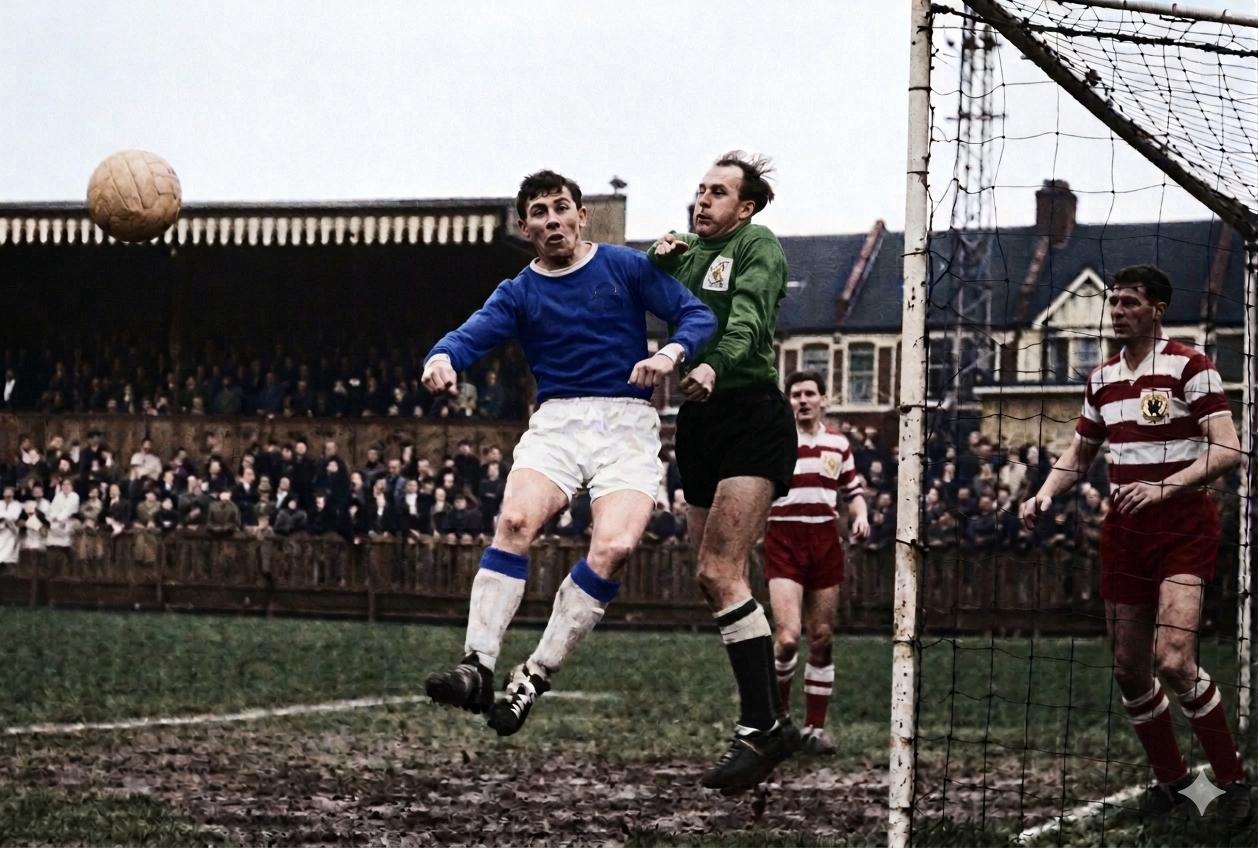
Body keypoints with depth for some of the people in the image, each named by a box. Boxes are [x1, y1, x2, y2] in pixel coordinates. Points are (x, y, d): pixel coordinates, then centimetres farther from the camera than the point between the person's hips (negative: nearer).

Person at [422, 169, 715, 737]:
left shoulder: (625, 267, 9)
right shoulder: (518, 293, 11)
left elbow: (697, 315, 5)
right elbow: (473, 335, -6)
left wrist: (670, 352, -18)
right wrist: (442, 359, -30)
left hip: (628, 422, -1)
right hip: (556, 421, 1)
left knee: (614, 547, -25)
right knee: (515, 520, -27)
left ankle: (535, 676, -17)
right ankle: (477, 668, -29)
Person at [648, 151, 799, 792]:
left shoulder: (757, 245, -1)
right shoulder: (685, 254, 20)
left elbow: (748, 314, -19)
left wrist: (715, 364, -38)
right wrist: (656, 262, 2)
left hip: (750, 419, -8)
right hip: (699, 425, 8)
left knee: (720, 572, -19)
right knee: (716, 578, 5)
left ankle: (759, 729, -18)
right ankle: (772, 720, 13)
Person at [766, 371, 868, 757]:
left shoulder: (839, 444, 12)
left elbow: (853, 492, 21)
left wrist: (860, 516, 2)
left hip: (826, 543, 4)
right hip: (783, 543, -4)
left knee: (822, 638, 4)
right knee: (788, 635, -17)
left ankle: (815, 727, 13)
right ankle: (779, 713, 6)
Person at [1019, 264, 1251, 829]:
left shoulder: (1189, 367, -9)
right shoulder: (1102, 379, 11)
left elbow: (1227, 450, -19)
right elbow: (1080, 453, 23)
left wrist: (1163, 487, -29)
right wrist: (1045, 495, 5)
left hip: (1184, 527, -6)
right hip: (1124, 532, 6)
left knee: (1173, 661, -20)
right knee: (1129, 669, 6)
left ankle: (1234, 783, -5)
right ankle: (1170, 778, 25)